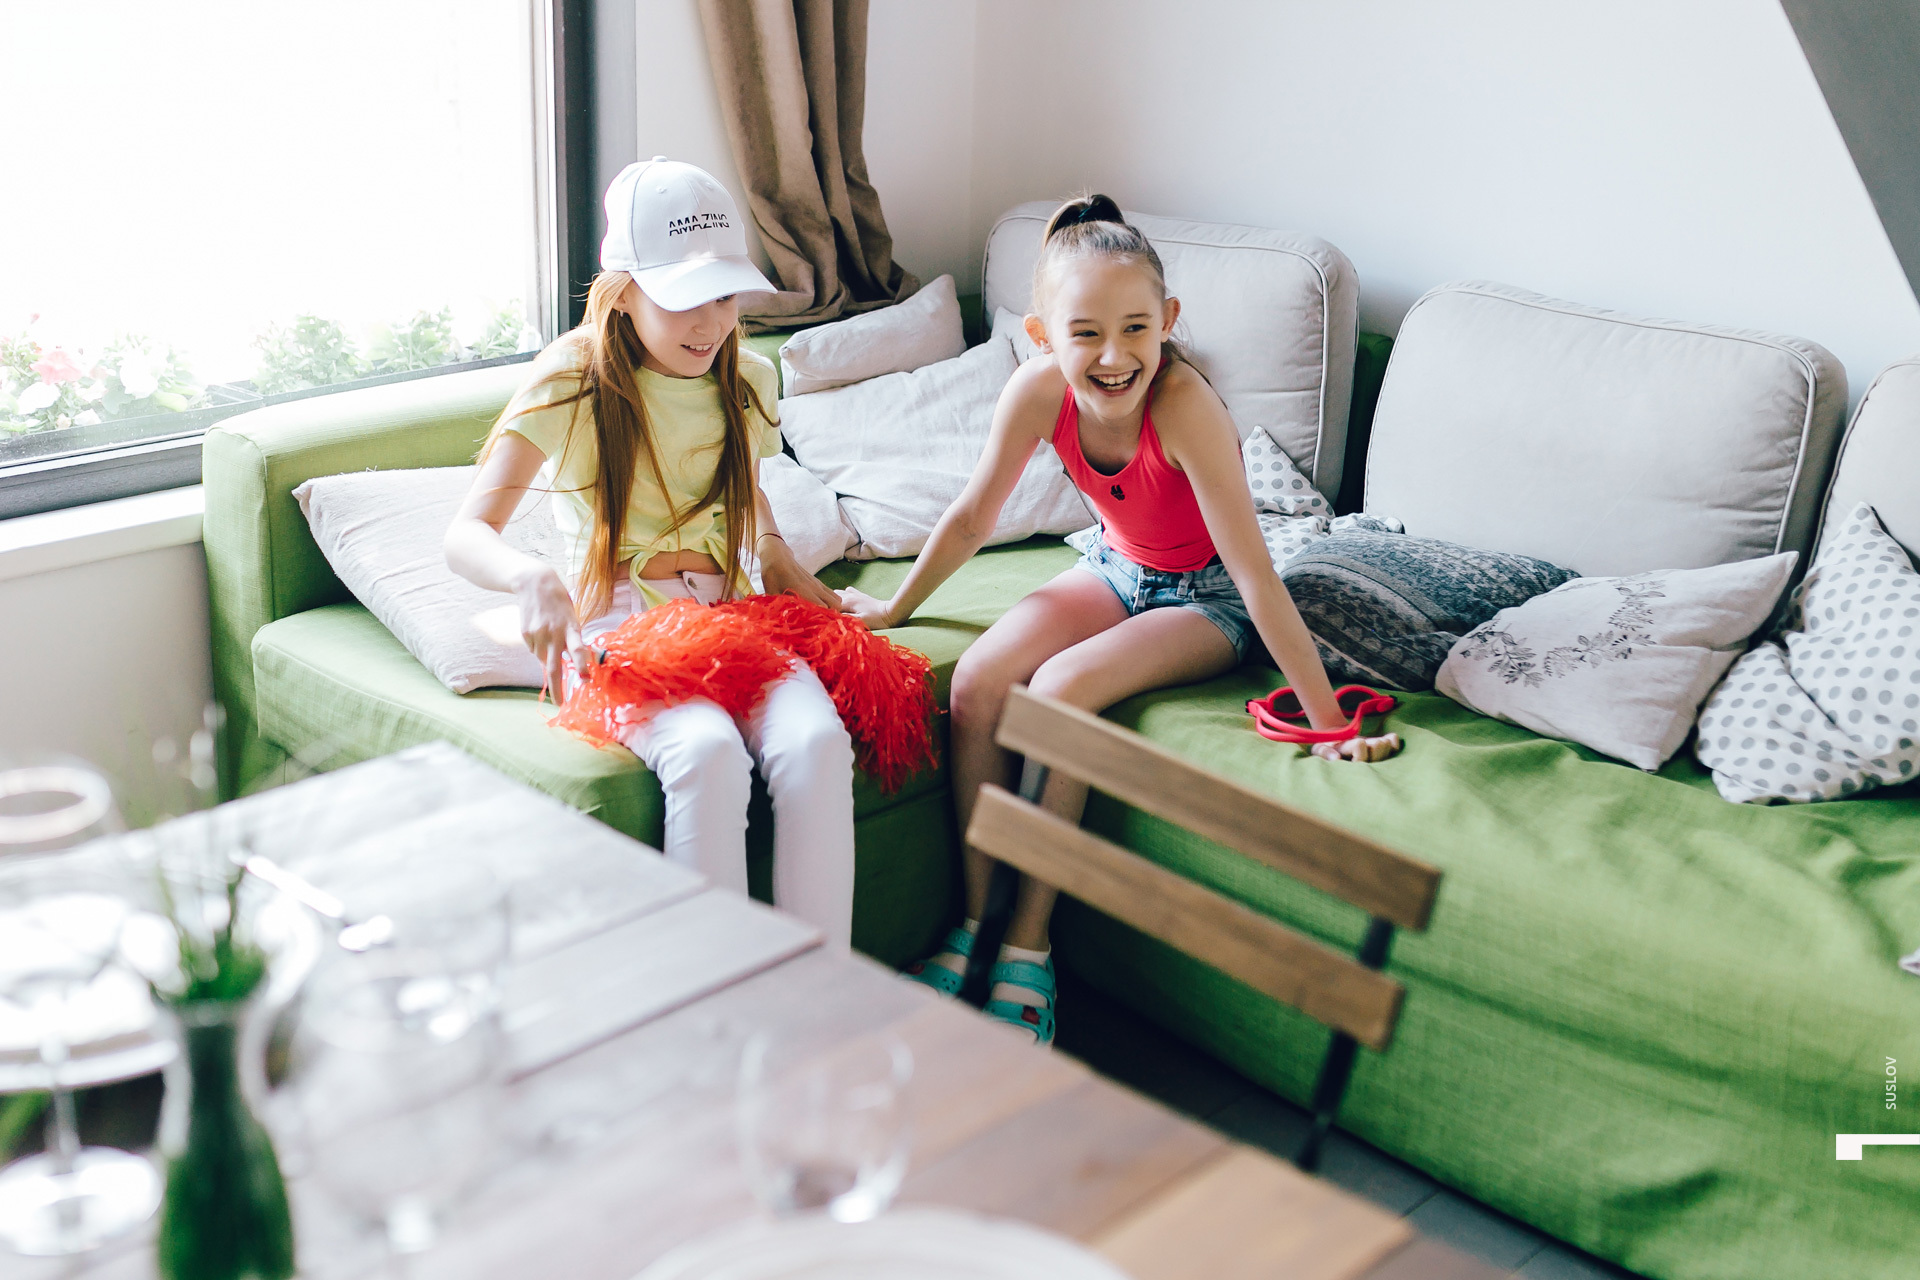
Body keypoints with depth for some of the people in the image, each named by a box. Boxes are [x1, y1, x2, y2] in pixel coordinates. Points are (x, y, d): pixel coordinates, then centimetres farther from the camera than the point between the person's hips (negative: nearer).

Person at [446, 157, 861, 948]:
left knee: (816, 742, -28)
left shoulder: (745, 381, 9)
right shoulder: (571, 384, -7)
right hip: (615, 622, -4)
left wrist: (775, 555, 10)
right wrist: (533, 578, -36)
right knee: (708, 752, -36)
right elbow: (466, 535, -13)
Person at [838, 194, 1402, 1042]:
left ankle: (1028, 944, -14)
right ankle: (976, 919, -3)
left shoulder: (1182, 404, -34)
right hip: (1116, 567, 5)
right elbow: (972, 517, -3)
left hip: (1206, 599, -5)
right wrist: (895, 608, 9)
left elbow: (1255, 576, -33)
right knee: (976, 683, -19)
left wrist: (1330, 725, -31)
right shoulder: (1039, 391, -20)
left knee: (1061, 688, -28)